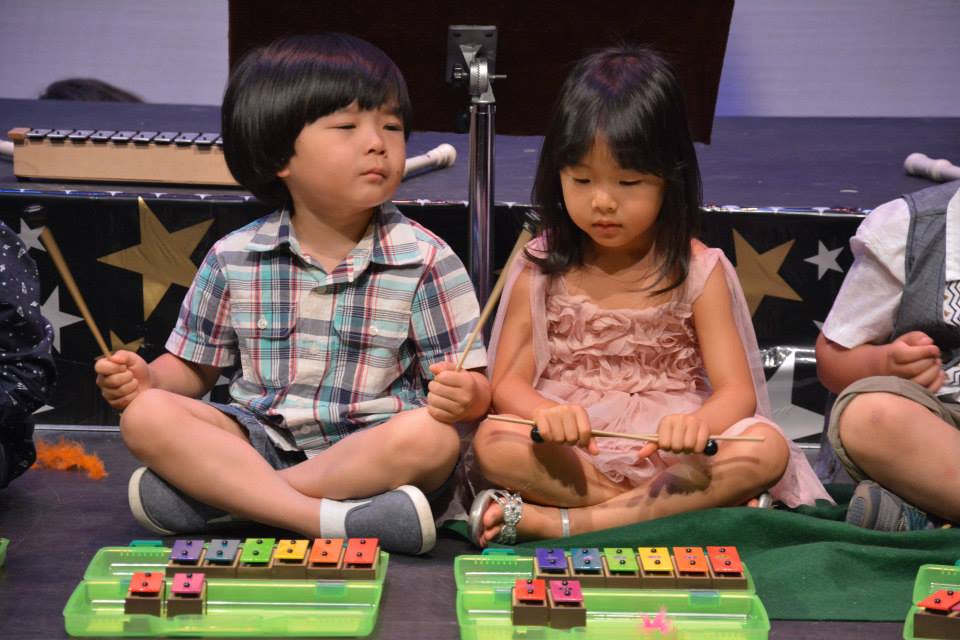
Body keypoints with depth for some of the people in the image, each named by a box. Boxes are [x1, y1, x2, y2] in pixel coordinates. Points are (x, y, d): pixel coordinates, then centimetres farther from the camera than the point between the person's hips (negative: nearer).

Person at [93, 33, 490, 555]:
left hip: (371, 451, -1)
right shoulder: (234, 259, 2)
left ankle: (219, 494, -25)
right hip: (260, 441, 2)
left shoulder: (425, 261, -4)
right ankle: (330, 519, -32)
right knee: (147, 415, -22)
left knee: (431, 435, -34)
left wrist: (465, 395, -28)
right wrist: (146, 378, -9)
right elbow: (192, 366, 13)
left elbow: (473, 387, -3)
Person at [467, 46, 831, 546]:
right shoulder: (541, 269, 3)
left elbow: (736, 391, -5)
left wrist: (698, 423, -30)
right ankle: (686, 507, -24)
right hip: (569, 454, 0)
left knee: (765, 451, -28)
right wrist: (546, 412, -25)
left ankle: (559, 521, -31)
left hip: (670, 450, 0)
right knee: (492, 443, -30)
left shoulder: (697, 271, 1)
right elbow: (508, 382, 0)